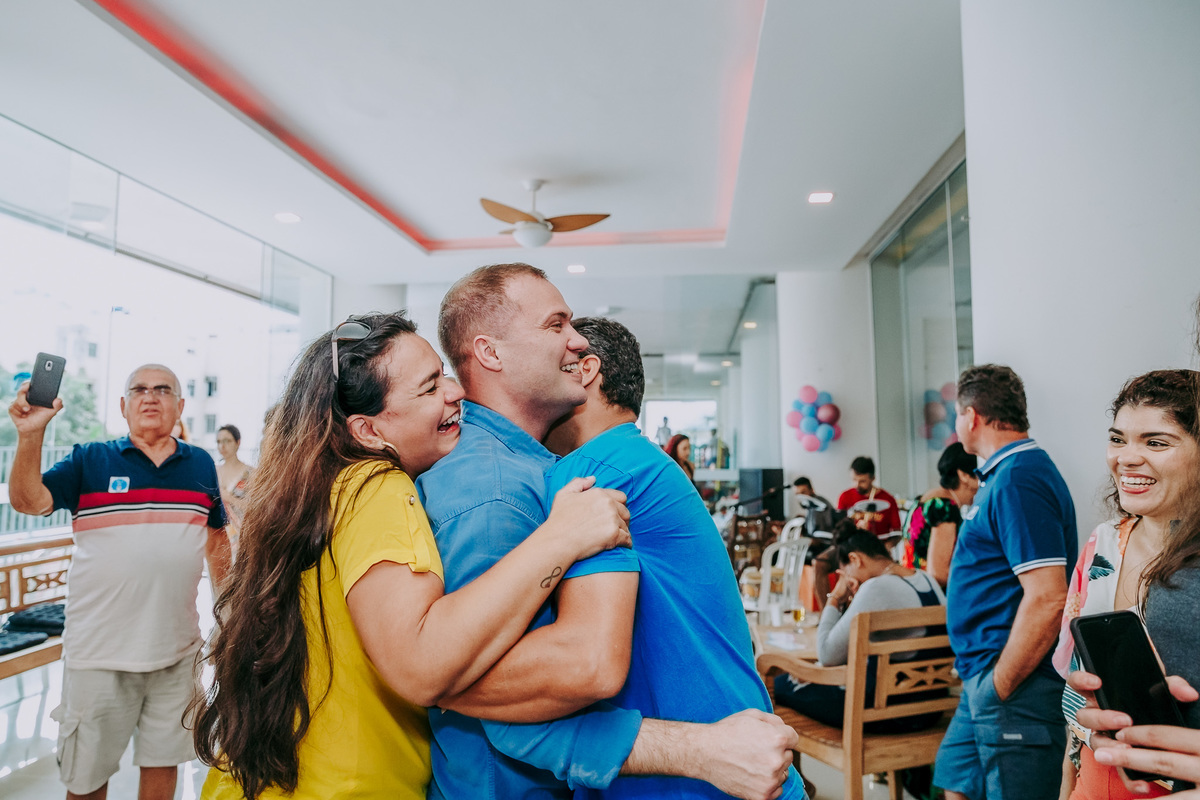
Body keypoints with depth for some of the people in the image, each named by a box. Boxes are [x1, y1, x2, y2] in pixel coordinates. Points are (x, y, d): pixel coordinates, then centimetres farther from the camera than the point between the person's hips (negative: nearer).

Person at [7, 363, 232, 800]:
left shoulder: (201, 465, 6)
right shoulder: (89, 461, -1)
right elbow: (27, 500, -14)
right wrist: (31, 435, -27)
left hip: (177, 648, 2)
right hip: (99, 651, -2)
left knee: (163, 760, 17)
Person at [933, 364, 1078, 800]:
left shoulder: (1019, 479, -18)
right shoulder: (1005, 473, 14)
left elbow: (1048, 599, -26)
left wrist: (1000, 687, -18)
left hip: (1018, 687, -10)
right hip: (985, 680, 10)